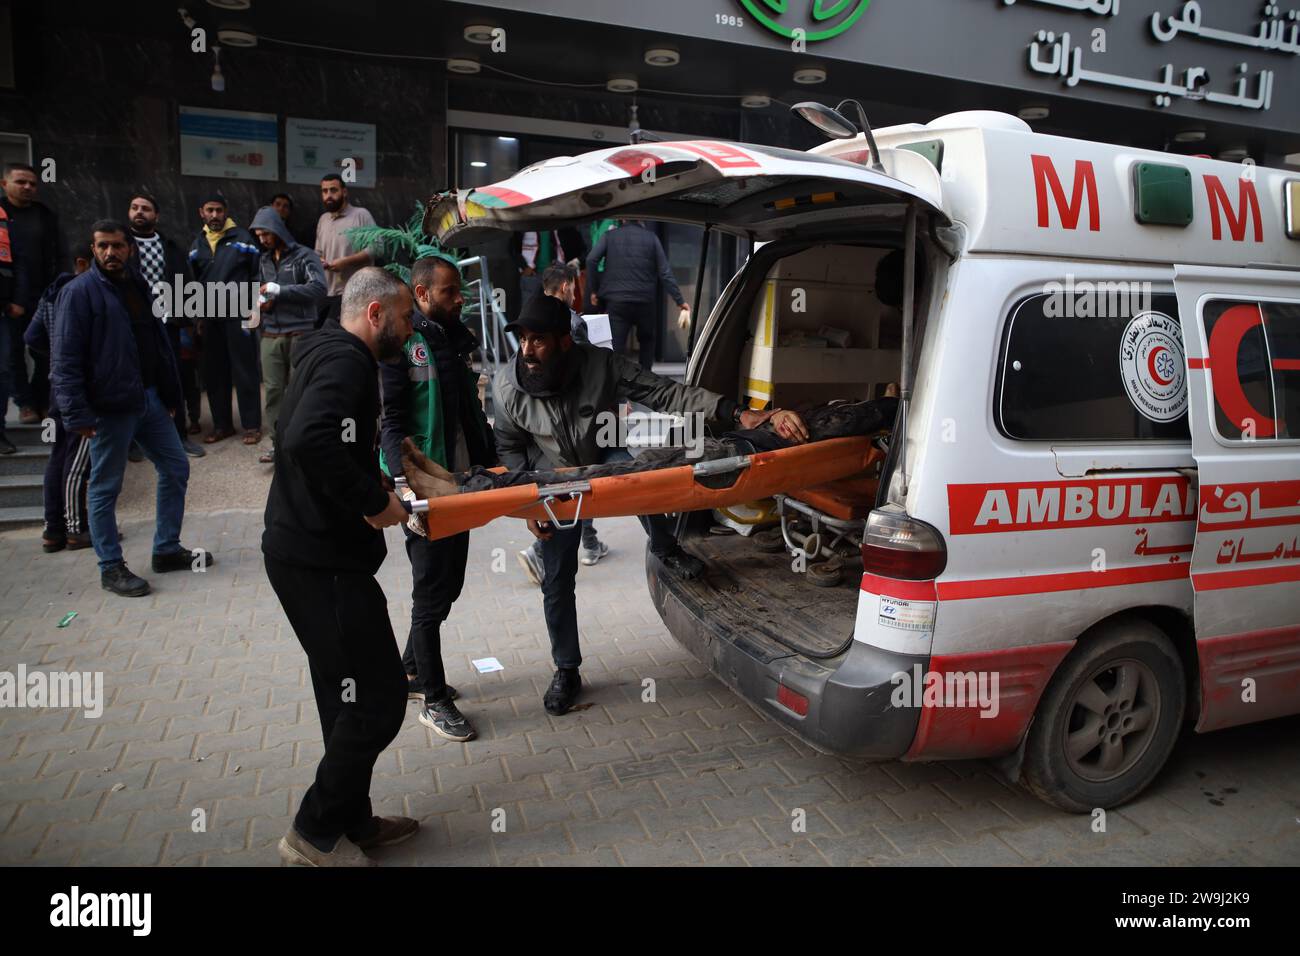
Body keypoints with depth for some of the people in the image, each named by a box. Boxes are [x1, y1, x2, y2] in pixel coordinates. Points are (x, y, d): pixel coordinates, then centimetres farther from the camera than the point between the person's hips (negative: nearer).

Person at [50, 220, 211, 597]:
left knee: (175, 469, 12)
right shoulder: (79, 292, -10)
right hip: (109, 407, -7)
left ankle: (167, 550, 25)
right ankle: (111, 568, 16)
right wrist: (77, 414, -19)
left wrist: (170, 393, 15)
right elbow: (64, 360, -14)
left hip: (151, 398, 7)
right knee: (105, 488, 4)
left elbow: (159, 342, 17)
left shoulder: (137, 286, 12)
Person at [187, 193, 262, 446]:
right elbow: (193, 282, 17)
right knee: (214, 372, 9)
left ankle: (252, 424, 5)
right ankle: (222, 424, 19)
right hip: (210, 317, 5)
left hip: (238, 314, -5)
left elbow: (257, 274, -4)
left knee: (245, 371, -2)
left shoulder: (242, 238, -1)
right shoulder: (197, 244, 13)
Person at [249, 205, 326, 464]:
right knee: (273, 389, 2)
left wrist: (279, 290, -19)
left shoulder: (305, 256, -3)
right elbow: (259, 288, 23)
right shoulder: (264, 260, 16)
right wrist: (260, 300, -2)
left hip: (300, 333, -5)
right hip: (271, 335, 5)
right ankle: (279, 443, 8)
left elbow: (319, 288, -17)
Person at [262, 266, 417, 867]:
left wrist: (368, 478, 14)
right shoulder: (346, 361, -17)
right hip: (322, 562, -11)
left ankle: (352, 822, 33)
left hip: (304, 552, 11)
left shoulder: (326, 354, 16)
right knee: (378, 698, -1)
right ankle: (315, 832, 16)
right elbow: (308, 439, -34)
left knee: (348, 696, 19)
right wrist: (372, 501, -24)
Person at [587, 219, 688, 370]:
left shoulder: (609, 236, 6)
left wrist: (594, 290, 0)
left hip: (615, 302, 0)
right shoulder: (651, 237, 5)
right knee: (647, 341, 21)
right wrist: (680, 302, -1)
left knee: (617, 347, 0)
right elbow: (665, 273, -2)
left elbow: (591, 260, -9)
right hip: (645, 301, 0)